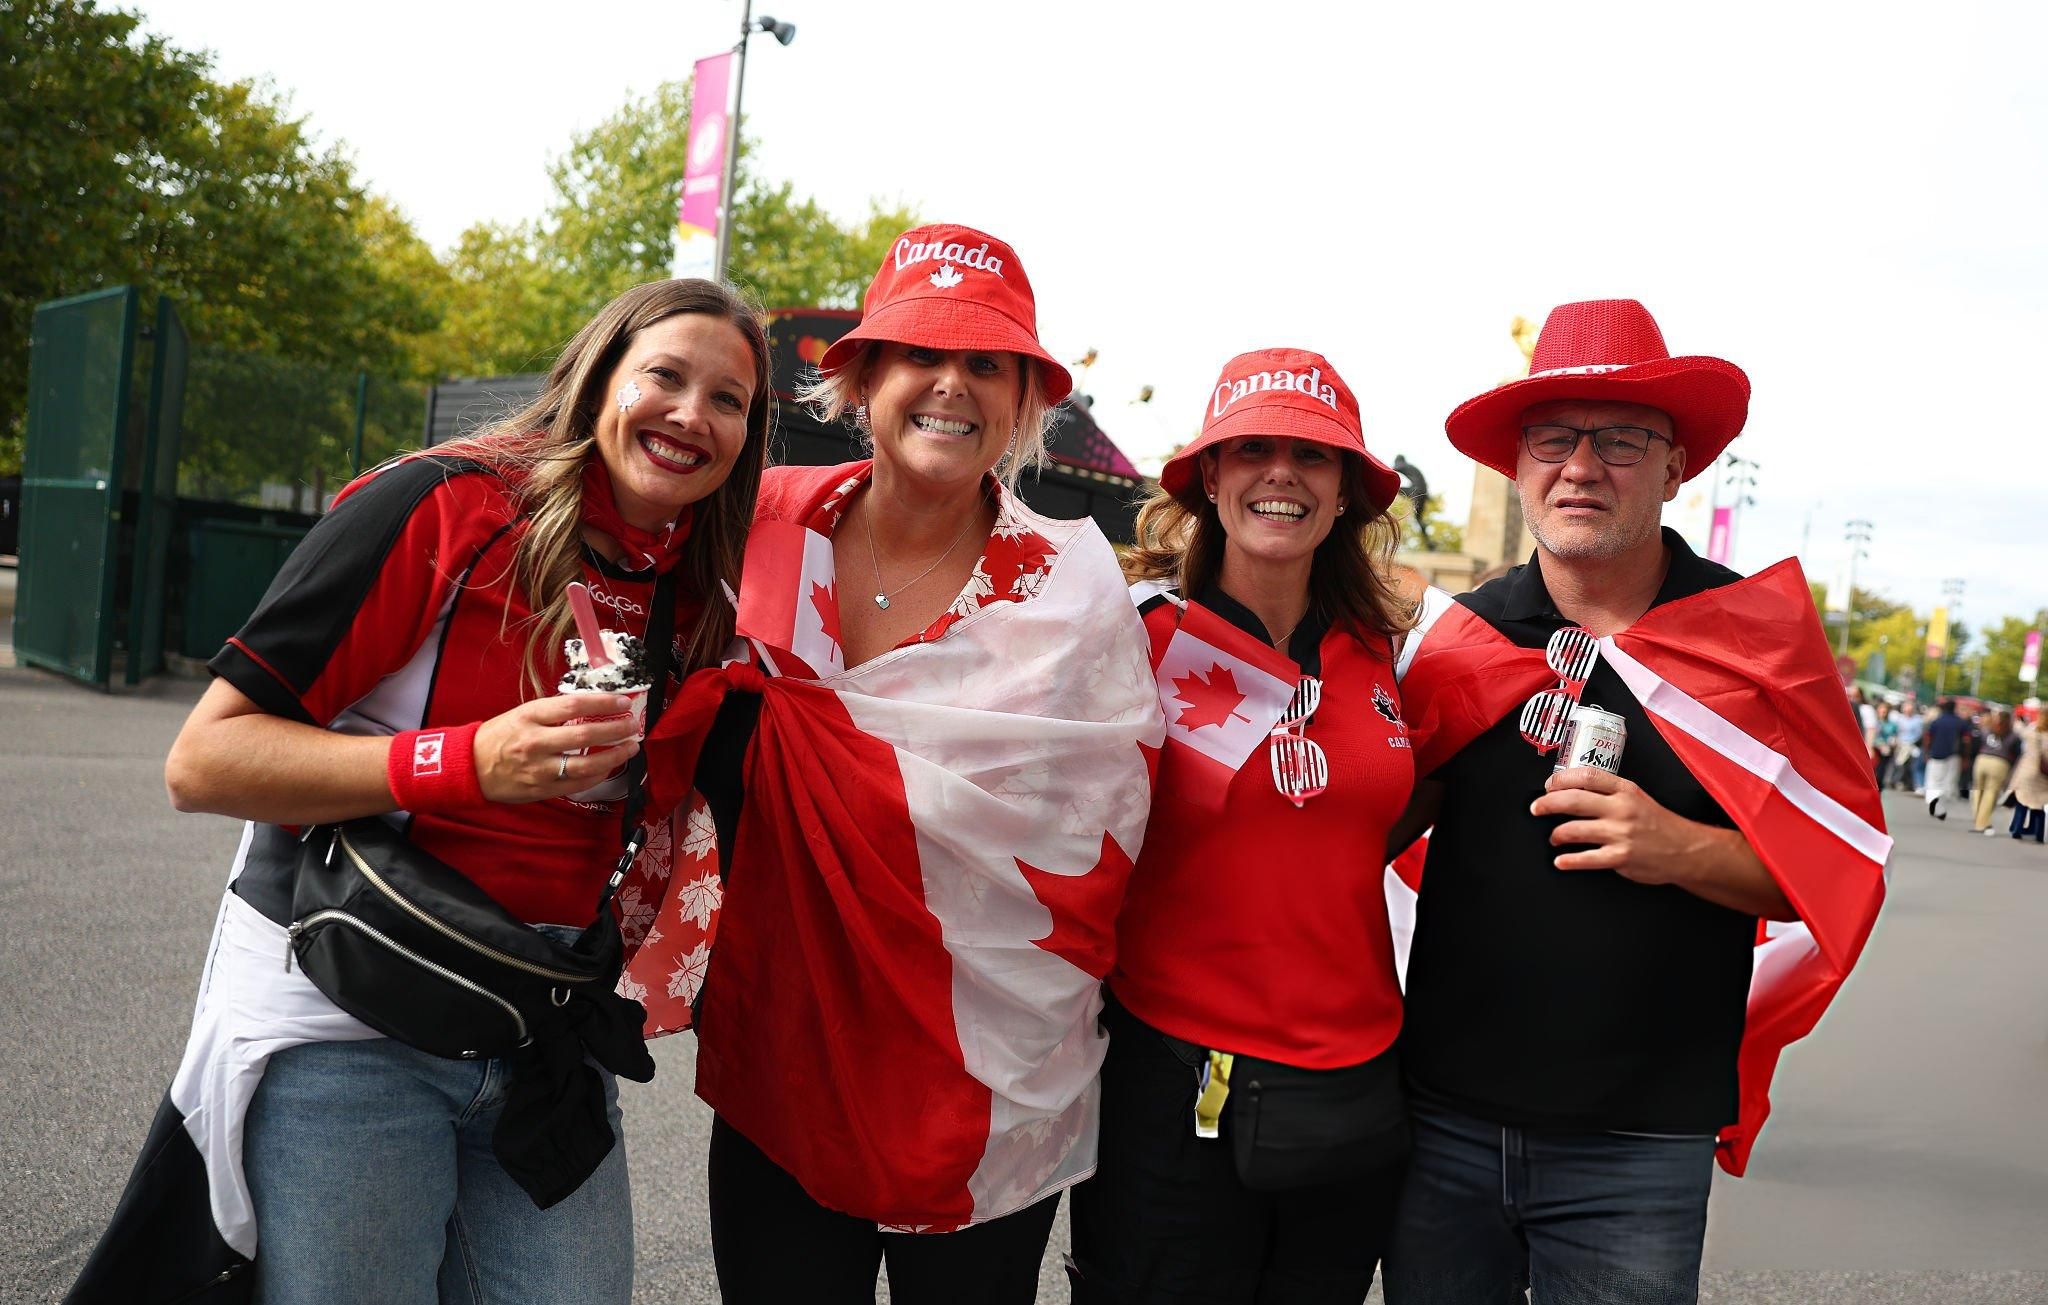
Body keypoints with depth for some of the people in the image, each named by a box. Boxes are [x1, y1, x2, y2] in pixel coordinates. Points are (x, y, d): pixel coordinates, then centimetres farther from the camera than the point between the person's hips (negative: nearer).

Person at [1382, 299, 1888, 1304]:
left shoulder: (1761, 636, -5)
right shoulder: (1454, 636, 0)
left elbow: (1845, 871, -3)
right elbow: (1382, 827, 11)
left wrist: (1682, 851, -19)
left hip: (1640, 1148, -2)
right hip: (1445, 1115, 2)